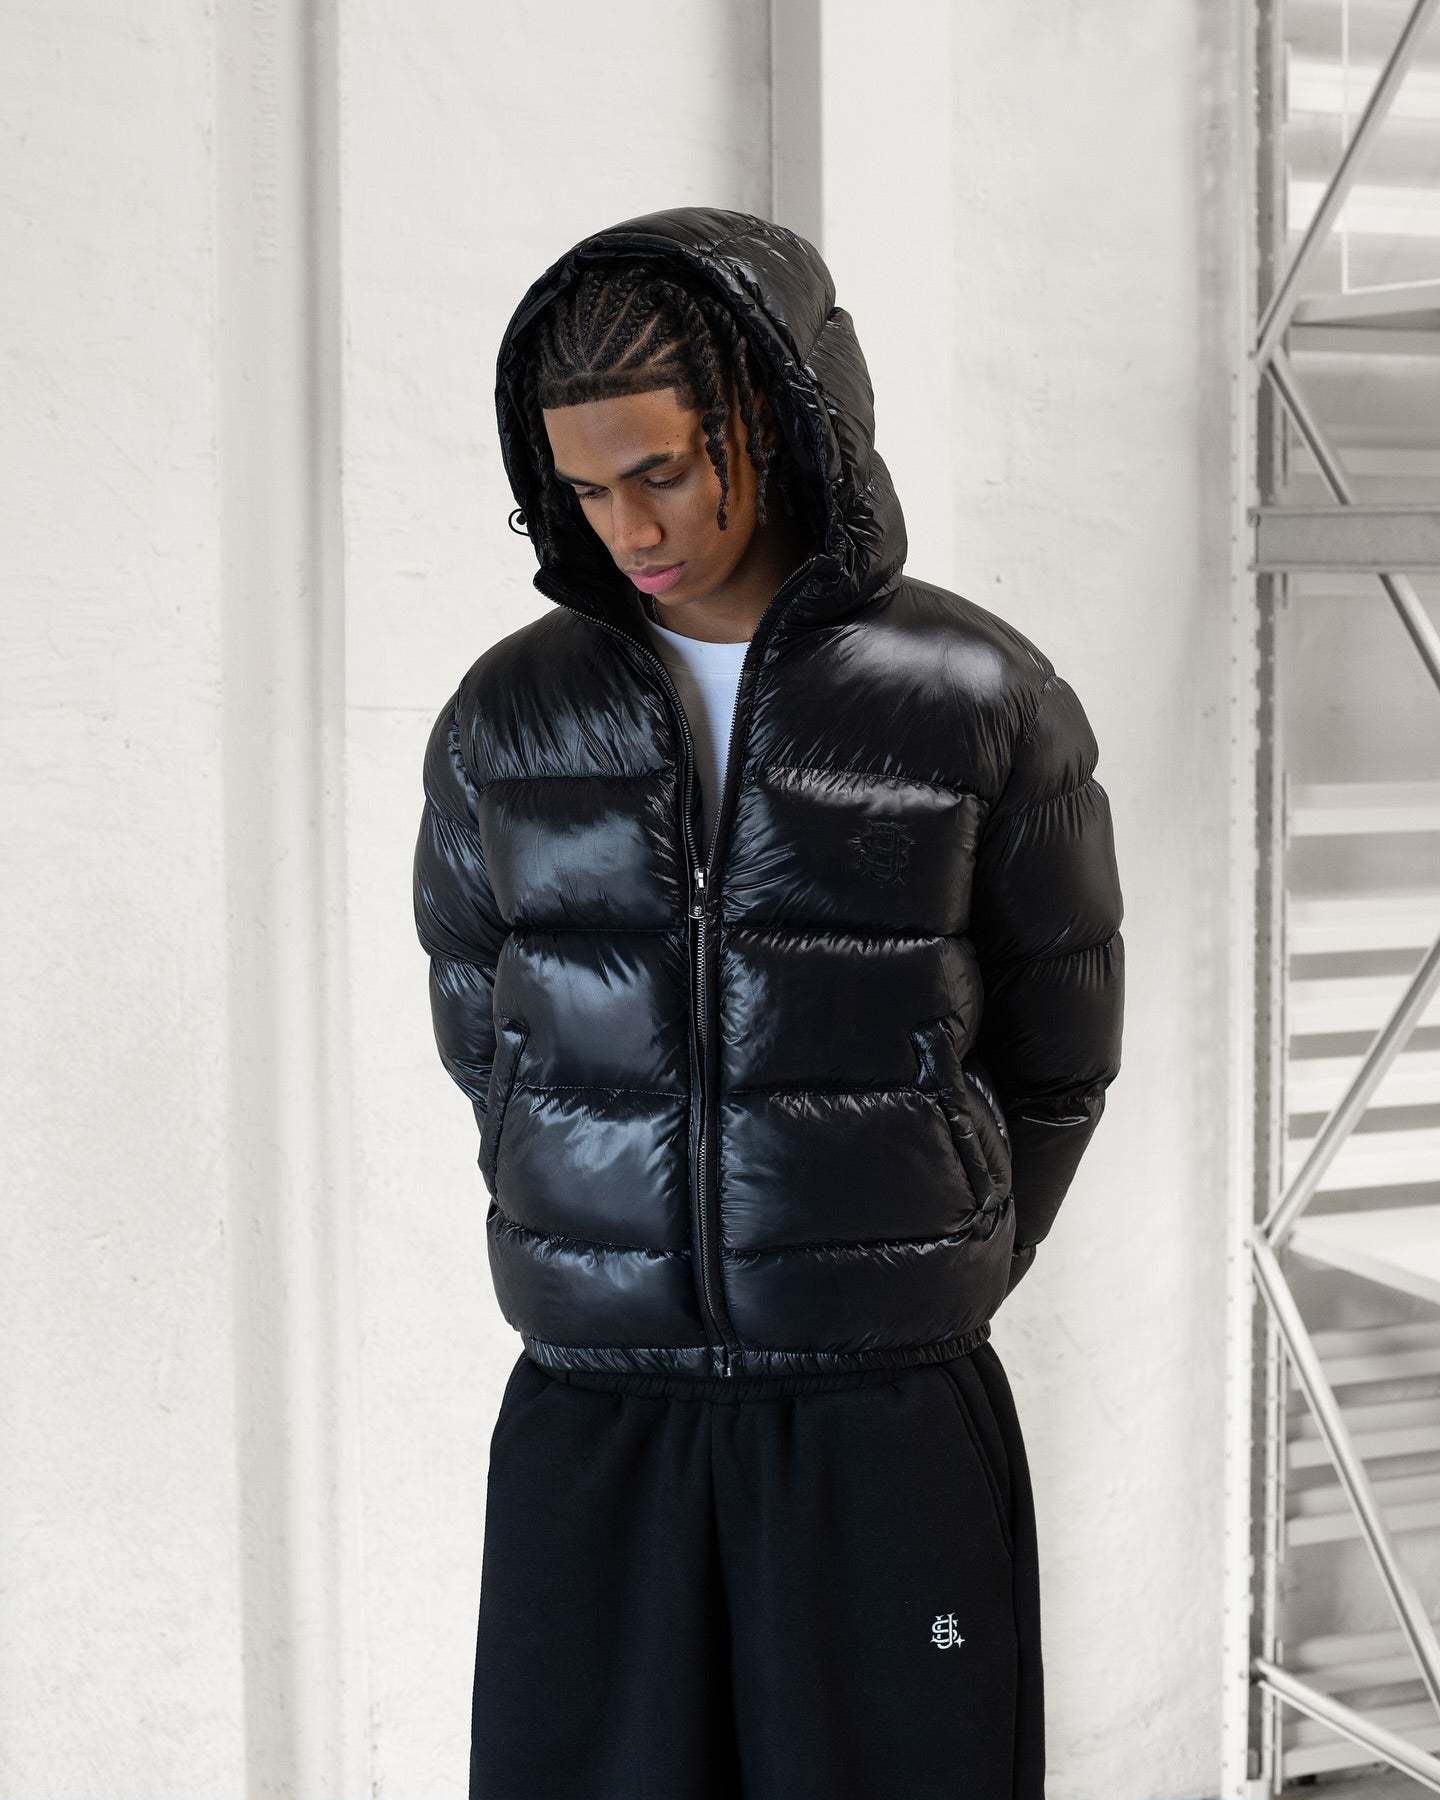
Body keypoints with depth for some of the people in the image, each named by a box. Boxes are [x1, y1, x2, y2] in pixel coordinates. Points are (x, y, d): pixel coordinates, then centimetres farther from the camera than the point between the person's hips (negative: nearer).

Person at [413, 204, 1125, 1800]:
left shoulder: (984, 704, -3)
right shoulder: (509, 718, 3)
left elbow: (1056, 1058, 8)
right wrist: (642, 1276, 12)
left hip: (890, 1416, -1)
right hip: (590, 1419, 2)